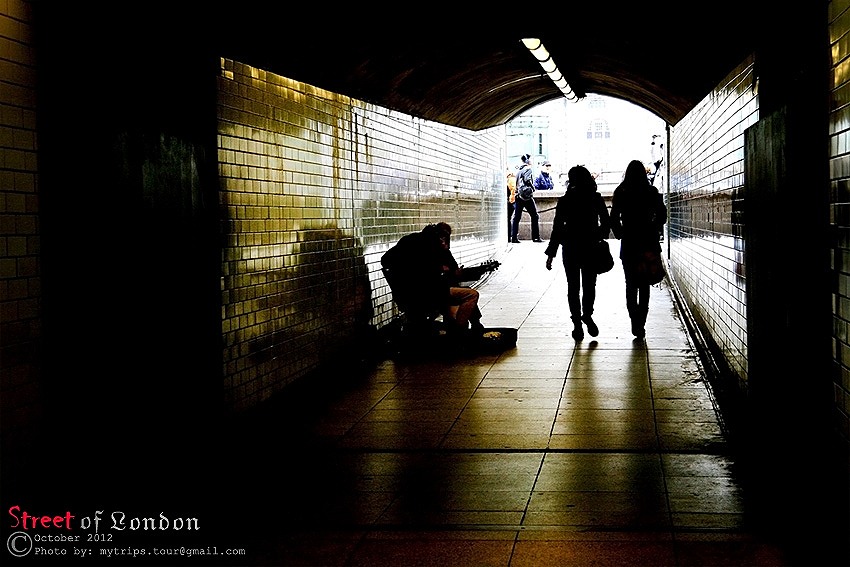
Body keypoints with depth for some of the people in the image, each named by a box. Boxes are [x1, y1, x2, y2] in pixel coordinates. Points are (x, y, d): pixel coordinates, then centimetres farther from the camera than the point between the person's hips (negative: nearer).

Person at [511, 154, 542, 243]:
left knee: (516, 217, 5)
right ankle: (535, 237, -3)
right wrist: (532, 188, -7)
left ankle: (514, 237, 0)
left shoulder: (519, 170, 17)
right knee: (534, 216, 0)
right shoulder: (528, 169, -6)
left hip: (518, 196, 7)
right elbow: (527, 180, -19)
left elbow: (516, 183, 16)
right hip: (527, 196, -7)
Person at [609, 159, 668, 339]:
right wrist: (653, 232, 9)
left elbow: (614, 219, -6)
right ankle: (640, 323, 7)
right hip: (648, 243, 1)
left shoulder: (620, 193, -3)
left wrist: (620, 235, 9)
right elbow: (662, 215, -5)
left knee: (631, 284, 9)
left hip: (628, 244, 0)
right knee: (644, 285, 10)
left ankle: (636, 321, -7)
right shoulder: (651, 192, -2)